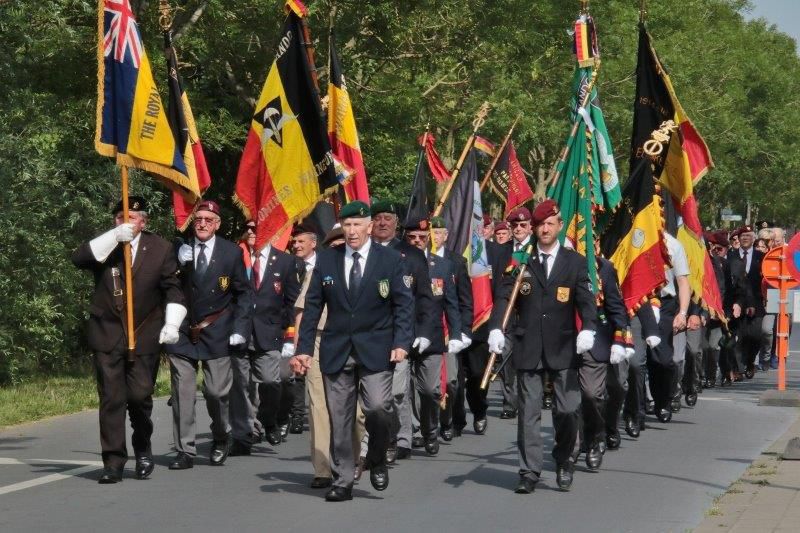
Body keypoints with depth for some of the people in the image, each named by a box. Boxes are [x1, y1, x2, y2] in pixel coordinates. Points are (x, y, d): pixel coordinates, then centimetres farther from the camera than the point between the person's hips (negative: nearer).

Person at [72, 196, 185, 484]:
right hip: (108, 333, 1)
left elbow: (173, 288, 7)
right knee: (111, 399, -2)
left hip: (145, 335, -1)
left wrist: (172, 323, -5)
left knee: (140, 395, -5)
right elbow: (79, 258, -14)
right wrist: (114, 237, -21)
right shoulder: (103, 246, 6)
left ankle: (143, 448, 23)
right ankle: (113, 462, 1)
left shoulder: (160, 248, 4)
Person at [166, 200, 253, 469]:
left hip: (216, 333, -1)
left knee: (216, 391, -2)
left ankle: (221, 440, 24)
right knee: (182, 393, 0)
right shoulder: (179, 250, 3)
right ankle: (185, 451, 6)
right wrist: (180, 264, -15)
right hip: (183, 332, 1)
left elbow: (244, 293, 5)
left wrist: (239, 328, -3)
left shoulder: (231, 252, 1)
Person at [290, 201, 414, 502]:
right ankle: (342, 481, 13)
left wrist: (401, 343, -10)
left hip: (375, 350, -2)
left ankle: (377, 459, 10)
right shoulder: (326, 260, 7)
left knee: (378, 407, -18)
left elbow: (404, 304, 2)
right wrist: (304, 348, 2)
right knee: (339, 419, 3)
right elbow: (312, 306, 8)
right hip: (336, 350, 2)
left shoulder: (390, 260, 2)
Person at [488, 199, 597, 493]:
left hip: (563, 348, 0)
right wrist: (496, 328, -17)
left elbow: (586, 299, -4)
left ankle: (563, 461, 22)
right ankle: (529, 471, 6)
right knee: (528, 411, 1)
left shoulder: (575, 262, 5)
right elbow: (504, 296, -1)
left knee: (568, 410, -1)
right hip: (528, 348, 1)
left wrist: (588, 328, -22)